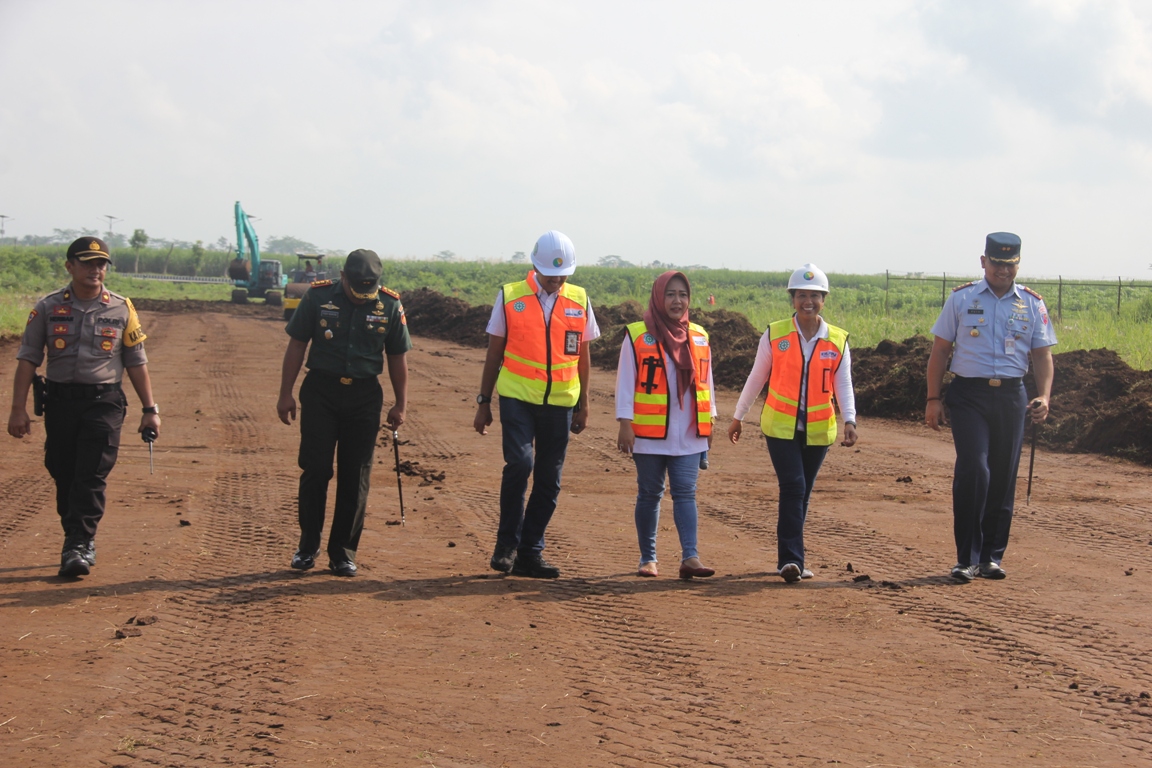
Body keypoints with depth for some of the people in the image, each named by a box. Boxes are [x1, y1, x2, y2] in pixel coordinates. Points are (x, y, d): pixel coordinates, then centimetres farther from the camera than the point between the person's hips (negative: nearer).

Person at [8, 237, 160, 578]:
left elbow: (136, 363, 8)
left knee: (91, 476, -11)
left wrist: (150, 409, 5)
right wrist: (18, 408, -5)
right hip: (59, 400, 2)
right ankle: (79, 542, 22)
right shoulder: (47, 308, 3)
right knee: (63, 474, 7)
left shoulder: (122, 309, 4)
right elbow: (27, 359, 2)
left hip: (104, 402, -1)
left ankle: (78, 548, -13)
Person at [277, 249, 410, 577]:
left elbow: (397, 357, 8)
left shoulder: (390, 305, -1)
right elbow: (296, 345, 2)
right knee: (315, 470, -2)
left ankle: (343, 553, 10)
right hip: (321, 392, -1)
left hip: (364, 396, 1)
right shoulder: (318, 297, -4)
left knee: (355, 477, 2)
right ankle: (308, 546, 12)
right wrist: (285, 394, -1)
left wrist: (401, 405, 8)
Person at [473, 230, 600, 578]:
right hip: (517, 397, -2)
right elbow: (494, 352, 6)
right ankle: (507, 544, -4)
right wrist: (484, 402, 5)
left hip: (560, 402, 3)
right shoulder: (510, 297, 1)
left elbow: (582, 355, 14)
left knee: (549, 479, 3)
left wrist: (583, 404, 13)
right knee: (520, 462, -18)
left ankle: (530, 552, 12)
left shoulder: (579, 301, 6)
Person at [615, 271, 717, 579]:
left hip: (689, 434, 2)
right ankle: (647, 559, 14)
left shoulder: (699, 337, 9)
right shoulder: (637, 335, -2)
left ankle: (690, 557, -11)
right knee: (649, 494, 6)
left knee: (685, 493, -5)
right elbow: (625, 382, -4)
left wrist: (709, 421, 14)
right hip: (649, 433, -2)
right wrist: (625, 424, -9)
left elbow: (705, 381, 15)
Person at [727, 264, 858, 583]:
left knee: (802, 493, 10)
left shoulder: (838, 341, 2)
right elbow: (756, 378, 7)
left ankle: (790, 558, 20)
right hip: (781, 426, -2)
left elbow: (843, 386, -1)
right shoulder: (774, 335, -1)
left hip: (818, 430, 2)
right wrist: (737, 417, 13)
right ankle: (791, 559, -17)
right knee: (792, 488, -15)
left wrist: (849, 420, -16)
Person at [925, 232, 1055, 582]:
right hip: (968, 394, -2)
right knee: (973, 470, -15)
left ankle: (991, 556, 16)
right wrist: (933, 399, -1)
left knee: (1003, 476, 5)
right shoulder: (961, 299, 4)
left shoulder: (1032, 304, 9)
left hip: (1011, 396, 3)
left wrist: (1044, 397, -8)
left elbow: (1042, 354, 8)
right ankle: (966, 558, -8)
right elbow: (940, 350, 6)